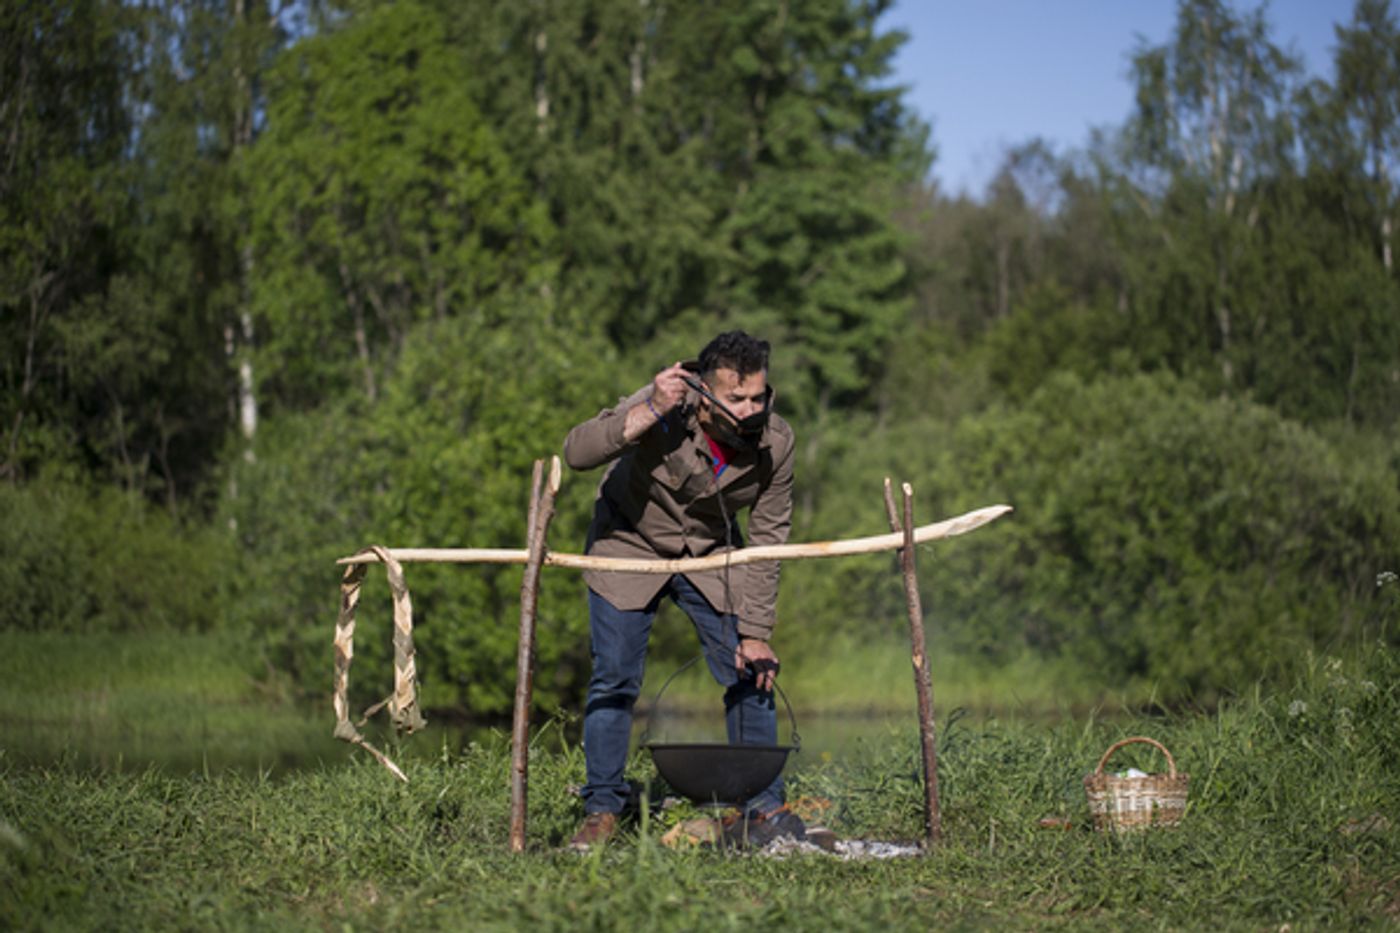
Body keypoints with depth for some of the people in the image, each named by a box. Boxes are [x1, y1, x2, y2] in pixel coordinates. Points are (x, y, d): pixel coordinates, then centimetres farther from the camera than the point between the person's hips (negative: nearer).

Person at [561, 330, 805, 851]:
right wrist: (650, 412, -49)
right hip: (630, 547, -2)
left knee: (750, 674, -4)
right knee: (614, 681, -6)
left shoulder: (775, 444, -21)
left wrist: (755, 632, -12)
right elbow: (577, 452, -38)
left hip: (711, 555, 2)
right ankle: (602, 809, 9)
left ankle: (763, 807, 8)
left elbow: (768, 539, -11)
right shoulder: (666, 409, -31)